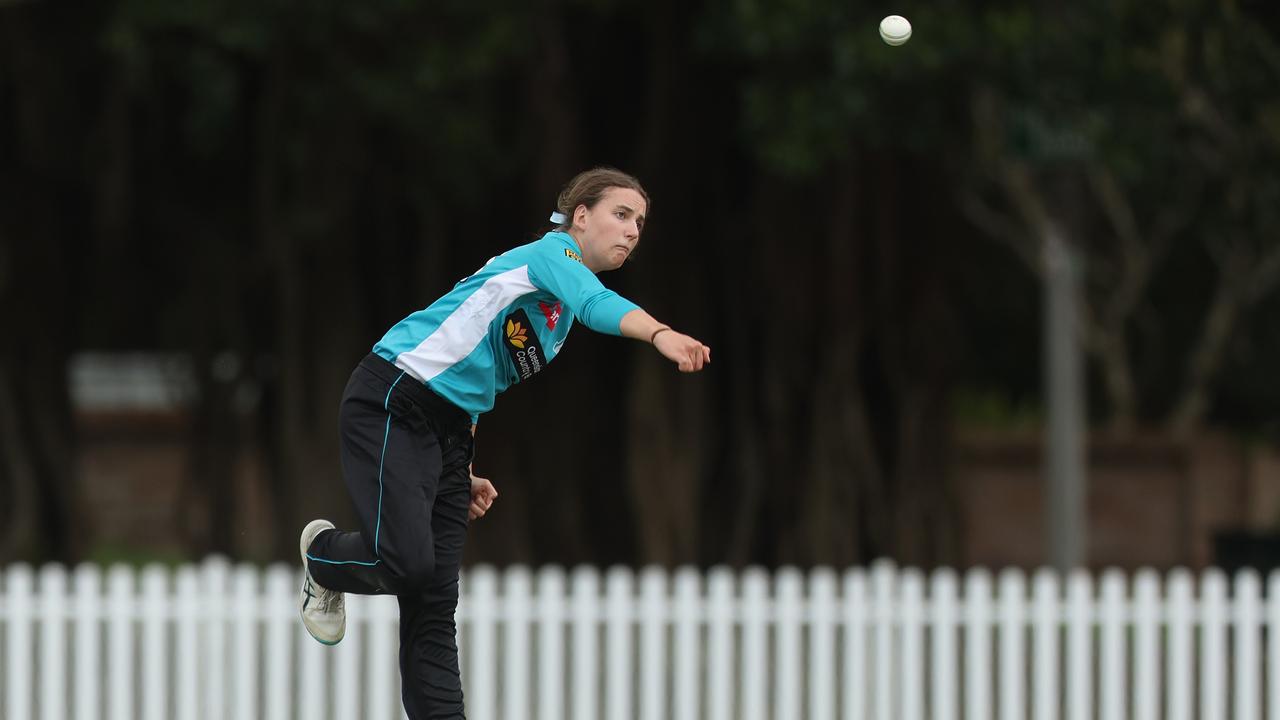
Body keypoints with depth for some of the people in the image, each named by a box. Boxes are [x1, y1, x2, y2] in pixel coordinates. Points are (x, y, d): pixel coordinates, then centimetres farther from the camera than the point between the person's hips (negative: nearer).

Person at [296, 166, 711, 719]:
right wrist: (660, 333, -50)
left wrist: (461, 476, 19)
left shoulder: (562, 311, 21)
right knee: (407, 561, -21)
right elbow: (598, 304, -32)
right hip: (392, 403, -10)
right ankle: (323, 554, 12)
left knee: (435, 603, 2)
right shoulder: (553, 251, -8)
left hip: (449, 427, 10)